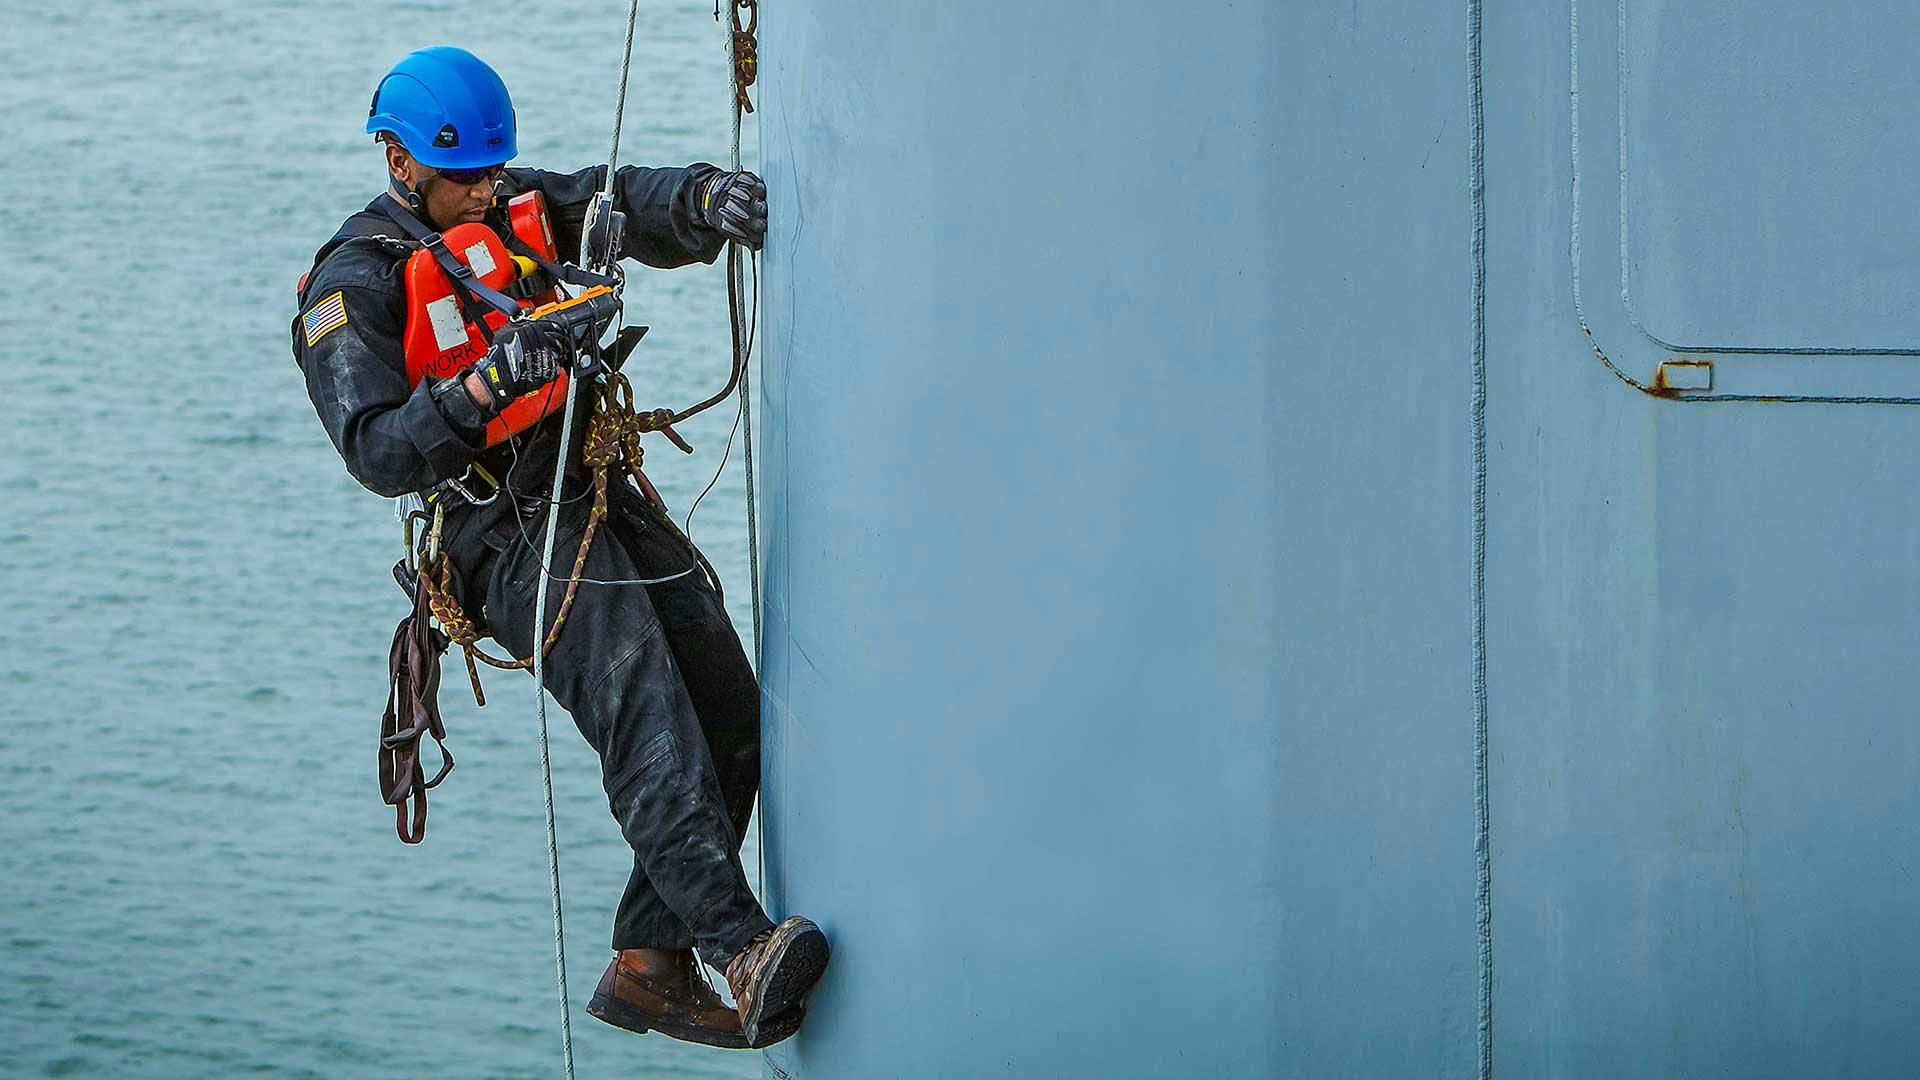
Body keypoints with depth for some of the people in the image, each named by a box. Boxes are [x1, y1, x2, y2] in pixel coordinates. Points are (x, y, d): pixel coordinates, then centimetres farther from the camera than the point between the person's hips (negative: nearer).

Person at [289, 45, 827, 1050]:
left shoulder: (519, 208, 14)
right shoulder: (351, 286, -6)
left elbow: (629, 204, -3)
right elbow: (381, 452, -18)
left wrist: (711, 198, -26)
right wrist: (486, 384, -33)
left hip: (600, 497, 7)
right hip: (503, 532, -7)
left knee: (729, 719, -3)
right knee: (640, 701, -28)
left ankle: (647, 966, 2)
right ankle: (741, 945, -40)